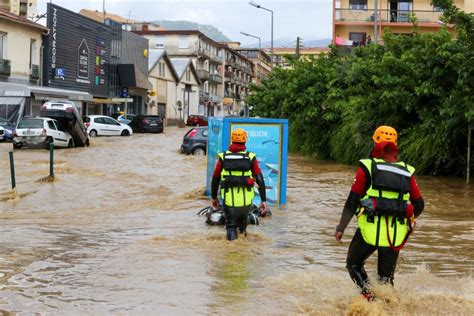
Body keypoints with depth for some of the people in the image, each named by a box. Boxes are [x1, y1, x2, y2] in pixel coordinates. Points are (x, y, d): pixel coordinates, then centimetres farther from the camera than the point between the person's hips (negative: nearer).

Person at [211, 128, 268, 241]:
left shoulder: (223, 157, 1)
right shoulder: (251, 158, -1)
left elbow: (215, 179, 8)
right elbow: (260, 180, -6)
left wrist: (214, 197, 20)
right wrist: (264, 200, -3)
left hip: (229, 201, -1)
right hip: (246, 201, 1)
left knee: (231, 227, 9)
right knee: (242, 224, 25)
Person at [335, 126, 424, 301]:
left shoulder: (367, 167, -1)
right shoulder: (406, 172, 9)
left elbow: (352, 201, -4)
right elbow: (419, 205, 13)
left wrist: (341, 227, 2)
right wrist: (407, 220, 31)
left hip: (371, 229, -3)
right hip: (397, 233, 3)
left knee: (354, 264, 17)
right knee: (386, 276, 18)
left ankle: (368, 296, -5)